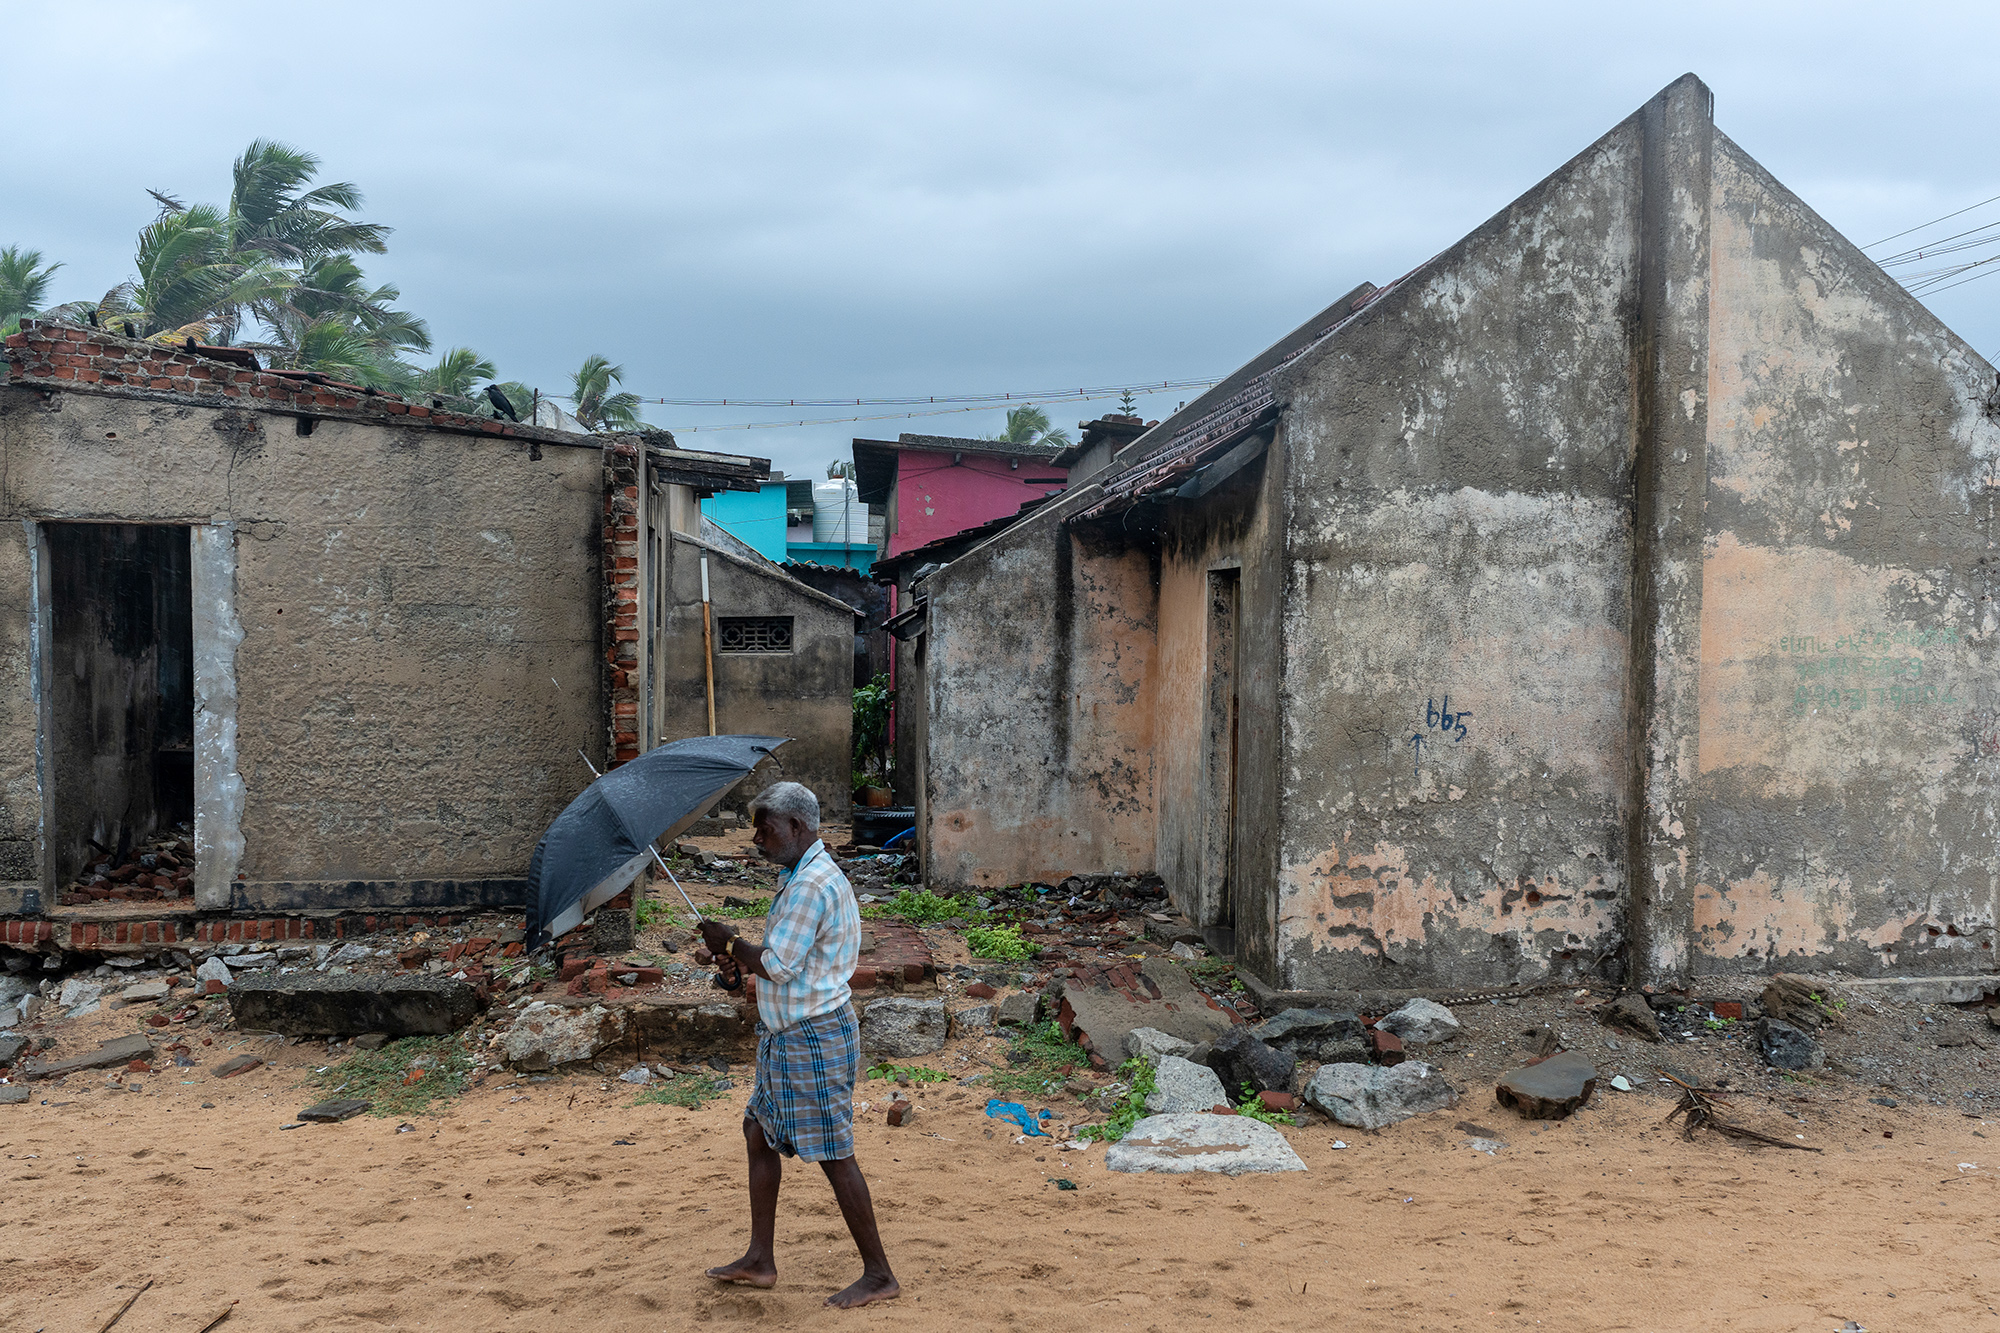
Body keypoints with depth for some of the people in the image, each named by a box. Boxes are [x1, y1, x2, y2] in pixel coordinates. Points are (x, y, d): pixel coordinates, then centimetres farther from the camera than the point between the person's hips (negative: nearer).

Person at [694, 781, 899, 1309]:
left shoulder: (812, 885, -22)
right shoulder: (801, 877, 12)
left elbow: (777, 966, -22)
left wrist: (728, 940, -8)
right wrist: (738, 958, 6)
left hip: (814, 1038, -11)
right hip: (788, 1035, 11)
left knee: (834, 1155, -3)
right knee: (760, 1136, 16)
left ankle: (879, 1275, 7)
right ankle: (759, 1260, 27)